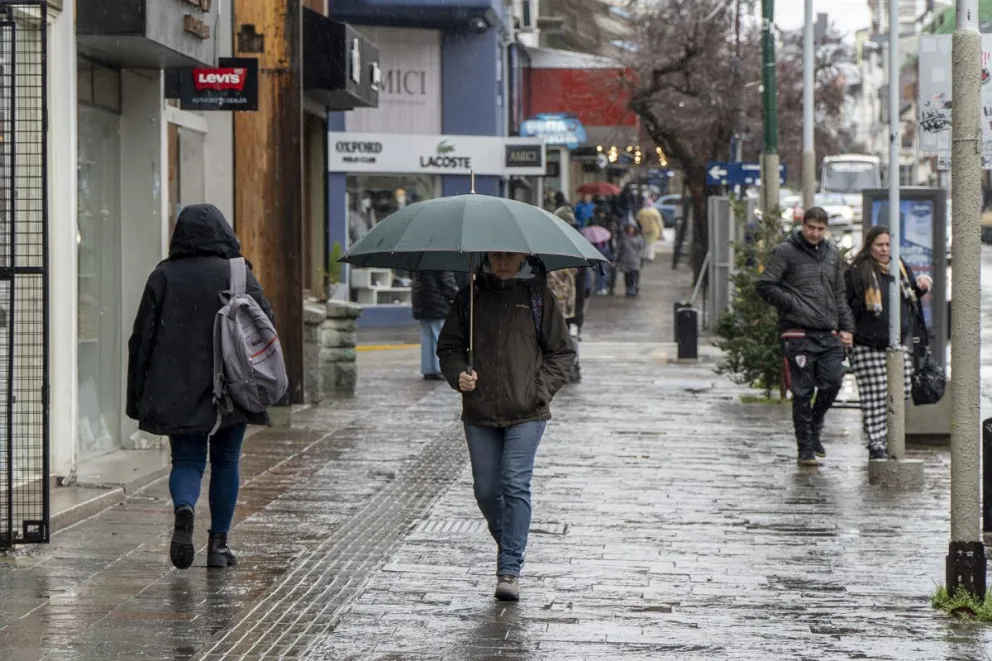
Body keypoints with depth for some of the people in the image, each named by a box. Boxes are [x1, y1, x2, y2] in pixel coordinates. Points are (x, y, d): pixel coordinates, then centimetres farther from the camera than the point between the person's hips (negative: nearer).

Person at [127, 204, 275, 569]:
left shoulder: (163, 277, 1)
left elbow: (142, 339, 1)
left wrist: (137, 397, 6)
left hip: (177, 390, 0)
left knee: (186, 460, 8)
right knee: (225, 462, 12)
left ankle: (184, 508, -23)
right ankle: (219, 543, 12)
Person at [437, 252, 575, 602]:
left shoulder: (539, 296, 2)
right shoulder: (469, 297, 7)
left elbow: (562, 352, 6)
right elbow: (449, 346, 13)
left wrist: (541, 389, -7)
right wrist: (458, 375, -7)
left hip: (526, 413, -3)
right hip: (479, 413, 3)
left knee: (515, 485, -12)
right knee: (486, 489, 6)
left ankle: (510, 569, -8)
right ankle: (507, 542, 34)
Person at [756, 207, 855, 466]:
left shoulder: (832, 253, 16)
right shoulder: (785, 252, -1)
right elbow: (764, 285, -5)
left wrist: (846, 327, 12)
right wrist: (792, 305, -11)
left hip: (829, 334, 5)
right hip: (798, 333, -5)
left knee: (833, 382, -6)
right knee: (802, 391, -2)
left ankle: (815, 427, 19)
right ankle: (806, 447, 6)